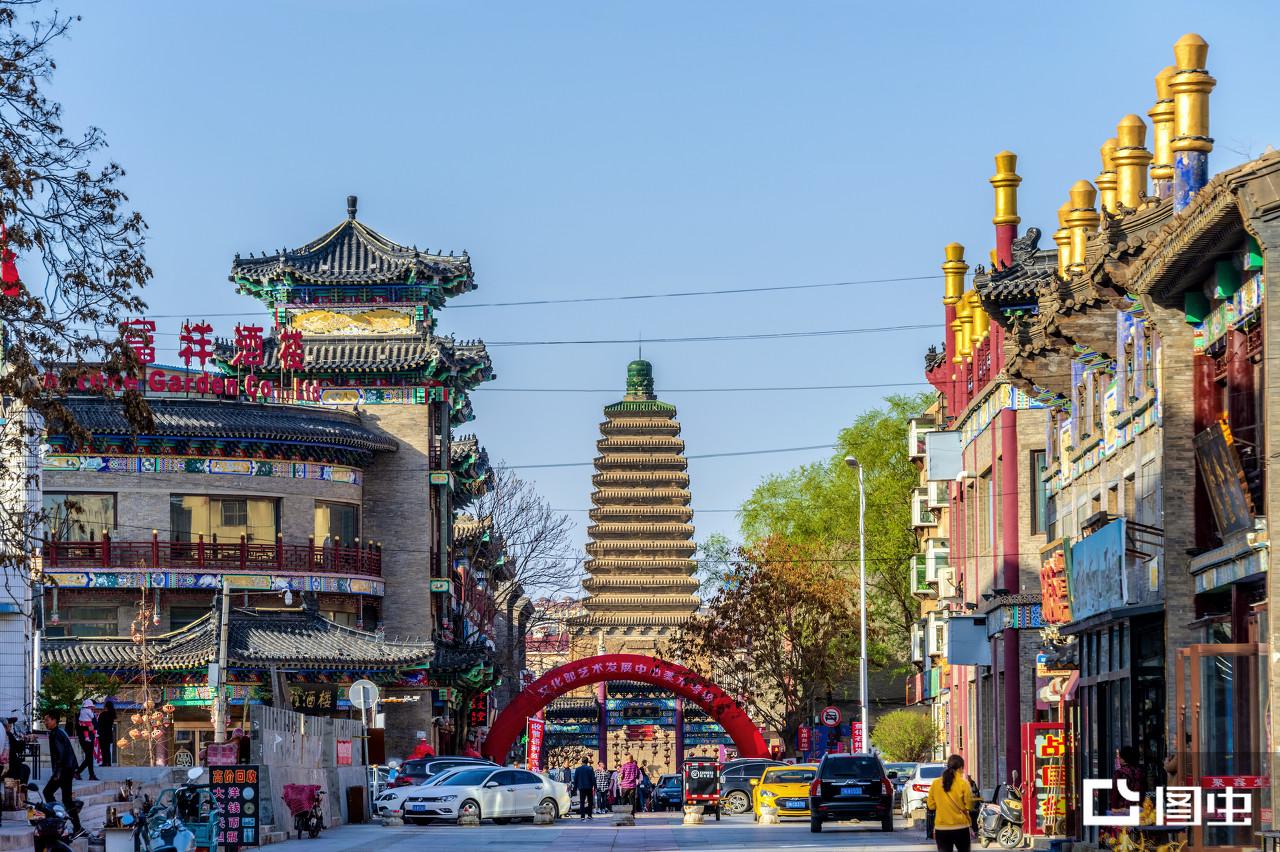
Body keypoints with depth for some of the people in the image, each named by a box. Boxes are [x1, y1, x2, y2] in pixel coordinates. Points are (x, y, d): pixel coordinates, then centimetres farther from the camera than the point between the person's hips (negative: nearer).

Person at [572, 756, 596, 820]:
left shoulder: (578, 769, 1)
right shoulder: (590, 769, -7)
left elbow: (575, 779, 5)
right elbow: (593, 778, -7)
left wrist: (575, 787, 13)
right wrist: (594, 786, 1)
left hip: (581, 788, 2)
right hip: (589, 787, -2)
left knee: (582, 802, 2)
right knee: (590, 802, 11)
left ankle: (582, 816, -5)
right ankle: (589, 815, 8)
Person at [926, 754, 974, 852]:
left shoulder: (935, 783, -1)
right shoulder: (963, 783, -9)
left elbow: (931, 805, 4)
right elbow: (969, 805, -6)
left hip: (941, 829, 2)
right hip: (960, 827, -2)